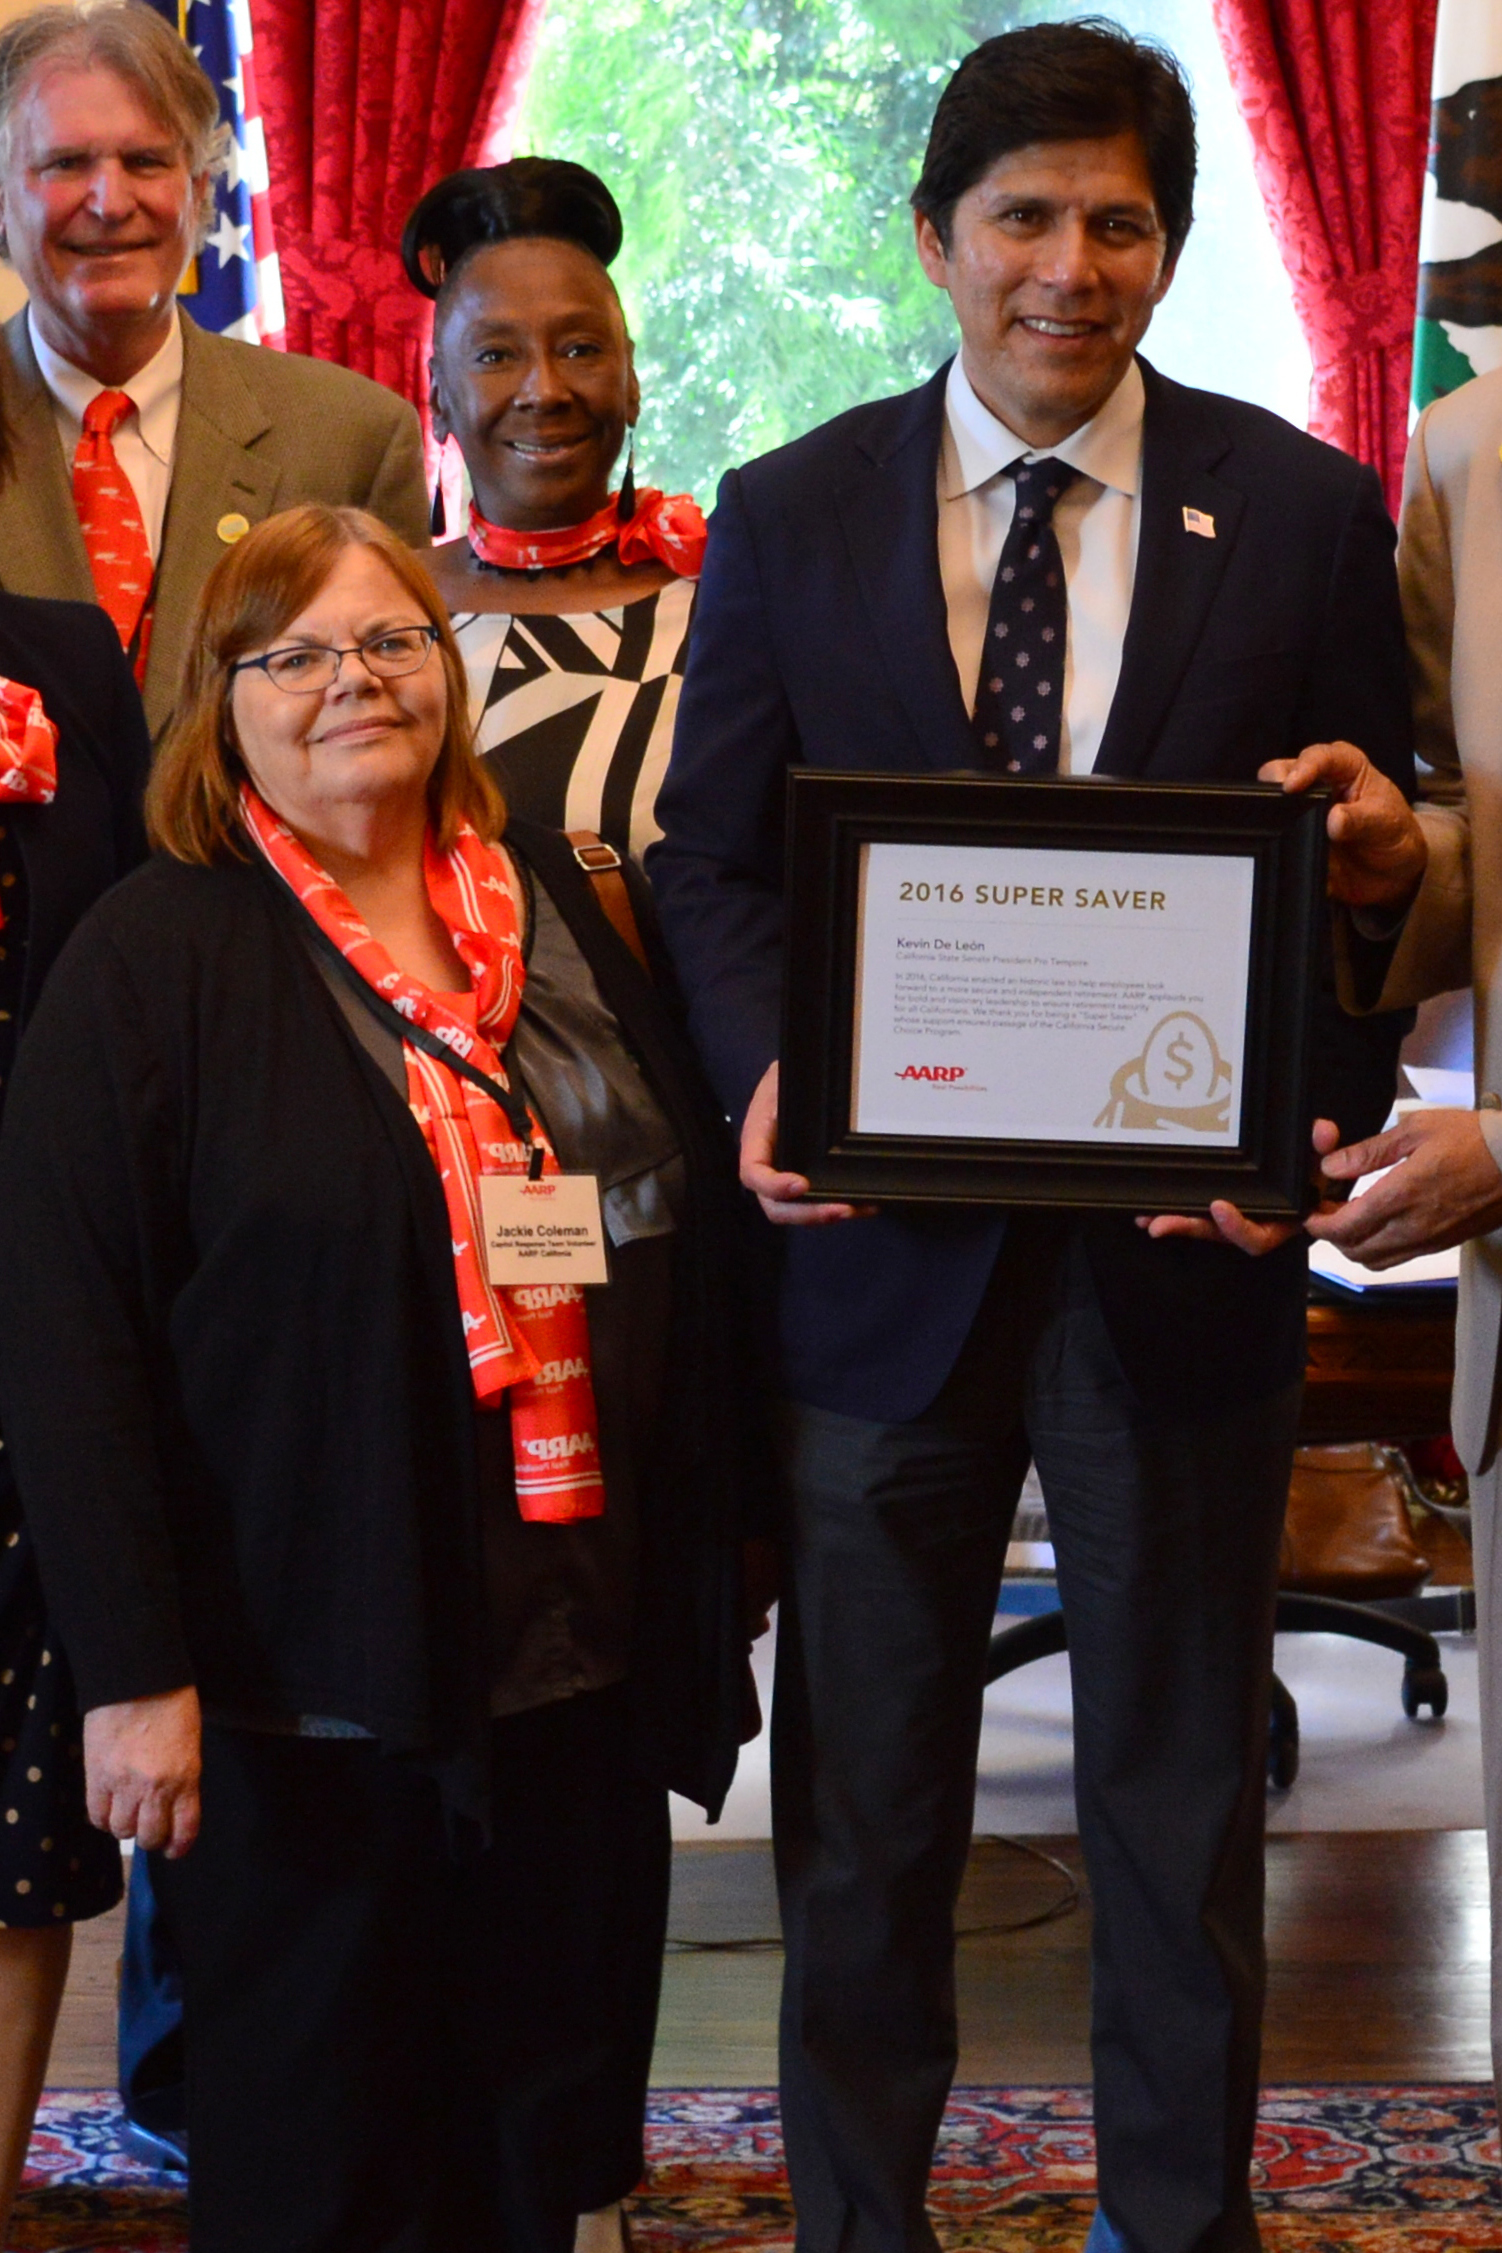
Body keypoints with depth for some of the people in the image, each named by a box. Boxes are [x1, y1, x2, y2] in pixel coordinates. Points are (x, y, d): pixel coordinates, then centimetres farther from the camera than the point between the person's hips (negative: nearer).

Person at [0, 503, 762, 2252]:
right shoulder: (153, 962, -7)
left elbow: (681, 1237, 17)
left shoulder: (553, 908, 9)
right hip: (307, 1683, -5)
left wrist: (700, 1568, 10)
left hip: (579, 1647, 5)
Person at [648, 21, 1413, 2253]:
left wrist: (1312, 1119, -16)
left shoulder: (1305, 514, 0)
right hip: (886, 1242, 1)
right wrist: (769, 1071, -15)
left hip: (1178, 1248, 0)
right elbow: (708, 854, 4)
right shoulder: (790, 518, 2)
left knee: (1180, 1793, 14)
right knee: (864, 1806, 13)